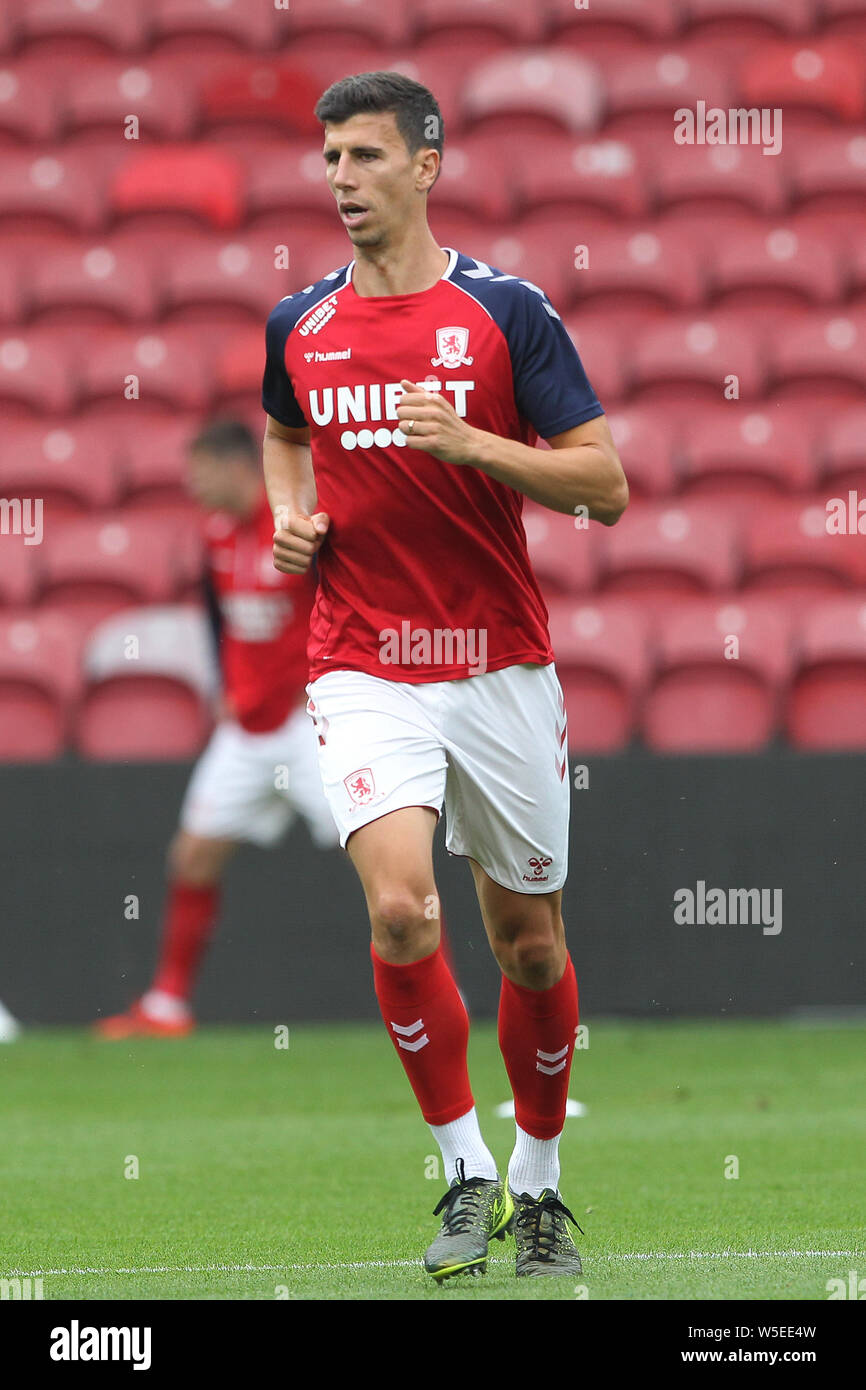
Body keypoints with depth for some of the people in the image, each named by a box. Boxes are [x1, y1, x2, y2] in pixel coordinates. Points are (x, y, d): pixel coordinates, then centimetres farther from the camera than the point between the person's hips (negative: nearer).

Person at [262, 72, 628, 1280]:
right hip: (365, 670, 1)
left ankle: (538, 1180, 28)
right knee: (400, 908, -20)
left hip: (501, 667, -1)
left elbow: (605, 483, -7)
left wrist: (474, 442, -20)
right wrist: (291, 515, 7)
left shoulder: (507, 312, -5)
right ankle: (466, 1173, -6)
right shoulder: (301, 327, 6)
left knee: (530, 942, 8)